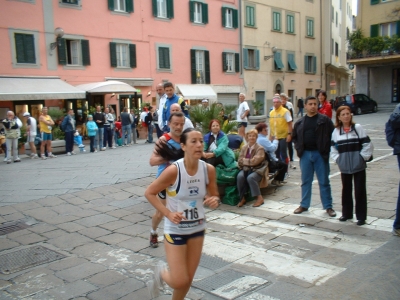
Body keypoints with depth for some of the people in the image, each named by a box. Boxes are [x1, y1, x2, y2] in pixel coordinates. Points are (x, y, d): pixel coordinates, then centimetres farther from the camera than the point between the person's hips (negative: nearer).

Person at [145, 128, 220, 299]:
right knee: (179, 282, -3)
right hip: (175, 230, -4)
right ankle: (162, 272, 30)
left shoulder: (208, 169, -11)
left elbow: (214, 196, 4)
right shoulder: (174, 170, -24)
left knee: (187, 280, 14)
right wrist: (168, 214, -23)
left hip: (197, 229, 4)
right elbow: (149, 193, -13)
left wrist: (215, 201, -20)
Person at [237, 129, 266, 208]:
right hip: (245, 169, 3)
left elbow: (255, 161, -13)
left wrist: (244, 160, -3)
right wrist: (249, 161, -10)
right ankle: (242, 198, -17)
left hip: (256, 170, -3)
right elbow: (240, 161, 5)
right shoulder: (244, 147, 11)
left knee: (250, 178, -35)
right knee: (240, 176, -30)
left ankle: (259, 198, -21)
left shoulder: (260, 148, -1)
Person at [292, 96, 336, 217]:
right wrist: (298, 149, 6)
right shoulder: (300, 122, 8)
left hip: (320, 154, -3)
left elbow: (332, 135, -2)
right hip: (305, 154, 3)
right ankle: (304, 205, 22)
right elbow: (295, 137, 18)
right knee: (305, 181, 12)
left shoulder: (325, 120, -2)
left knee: (324, 181, 5)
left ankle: (328, 206, 14)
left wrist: (327, 149, -8)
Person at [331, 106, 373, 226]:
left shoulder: (358, 128, -3)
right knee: (346, 190, 13)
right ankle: (346, 213, 28)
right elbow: (333, 148, 10)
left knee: (360, 191, 2)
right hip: (344, 167, 3)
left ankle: (361, 216, 11)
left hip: (359, 166, -3)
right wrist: (337, 159, -1)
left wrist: (362, 157, -9)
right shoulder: (336, 131, 4)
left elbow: (367, 145, -4)